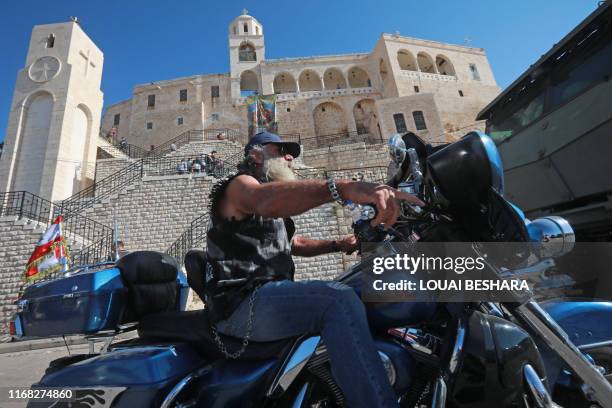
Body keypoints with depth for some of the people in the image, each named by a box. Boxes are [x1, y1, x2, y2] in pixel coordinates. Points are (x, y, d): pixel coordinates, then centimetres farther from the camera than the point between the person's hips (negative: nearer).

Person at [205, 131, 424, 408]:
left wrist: (339, 245, 17)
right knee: (340, 301, -30)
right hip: (242, 303, -9)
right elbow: (265, 199, -30)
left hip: (272, 296, 10)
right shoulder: (238, 184, -5)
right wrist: (344, 188, -47)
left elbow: (295, 244, 33)